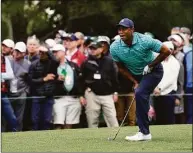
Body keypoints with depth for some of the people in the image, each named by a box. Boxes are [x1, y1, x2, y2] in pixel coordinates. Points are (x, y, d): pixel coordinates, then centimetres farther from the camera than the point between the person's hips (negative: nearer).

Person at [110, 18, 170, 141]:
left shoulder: (144, 41, -28)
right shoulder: (115, 48, -16)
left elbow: (166, 51, -18)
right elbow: (121, 67, 1)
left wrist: (150, 65, -19)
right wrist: (135, 82, -4)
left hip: (153, 70, -6)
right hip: (136, 75, 6)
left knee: (140, 94, -26)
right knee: (141, 99, 10)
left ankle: (144, 132, -24)